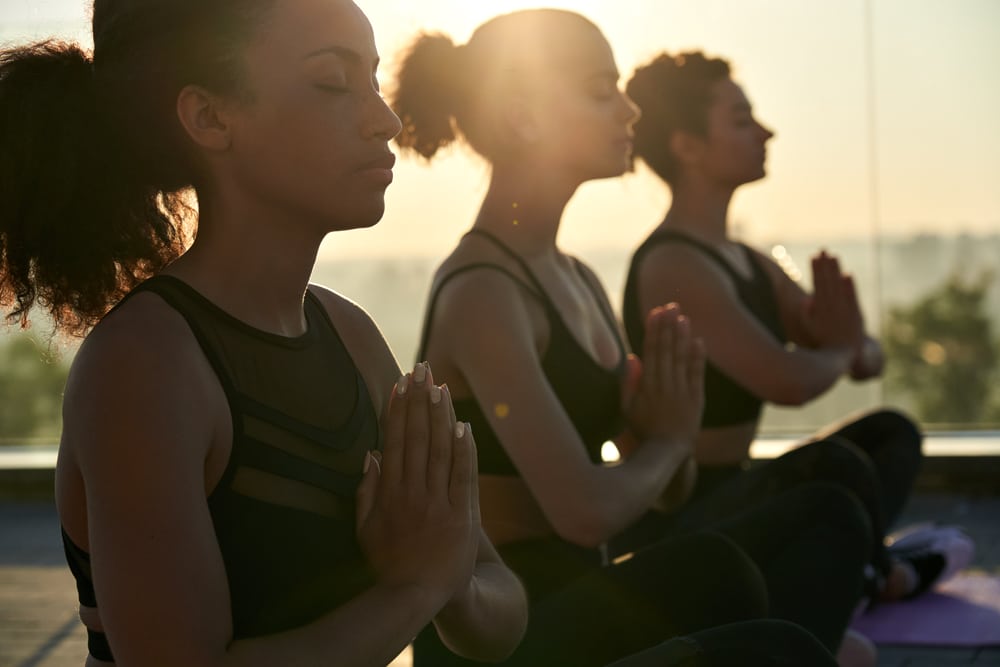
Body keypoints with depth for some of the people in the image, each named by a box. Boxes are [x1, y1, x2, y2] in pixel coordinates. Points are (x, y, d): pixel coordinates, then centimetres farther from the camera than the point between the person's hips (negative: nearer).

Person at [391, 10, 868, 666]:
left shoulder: (579, 281, 12)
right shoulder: (480, 293, -14)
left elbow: (671, 486, 18)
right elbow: (585, 509, -25)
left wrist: (672, 412, -5)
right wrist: (668, 438, -4)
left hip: (578, 604, 9)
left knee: (827, 515, -2)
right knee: (710, 570, -33)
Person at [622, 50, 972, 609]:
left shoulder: (749, 262, 11)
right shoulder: (674, 268, -19)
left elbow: (869, 358, 14)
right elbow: (790, 382, -31)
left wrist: (855, 349, -11)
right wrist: (836, 352, -7)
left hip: (733, 498, 11)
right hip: (682, 525, -10)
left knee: (891, 431, 21)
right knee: (833, 466, -34)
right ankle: (883, 576, -1)